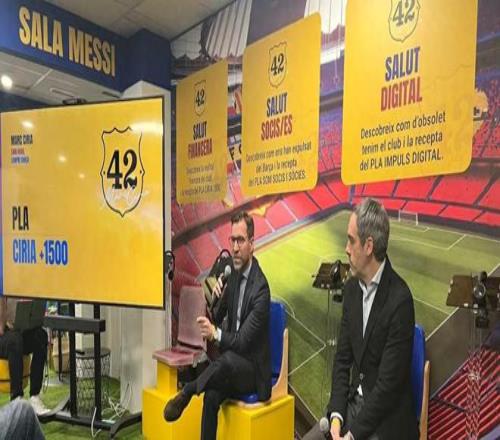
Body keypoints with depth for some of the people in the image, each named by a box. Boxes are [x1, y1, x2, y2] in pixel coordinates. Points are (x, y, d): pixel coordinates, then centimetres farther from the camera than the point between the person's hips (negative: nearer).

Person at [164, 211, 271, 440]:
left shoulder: (261, 288, -21)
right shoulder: (233, 274, 2)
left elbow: (243, 341, -21)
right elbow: (216, 319, 4)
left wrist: (216, 334, -35)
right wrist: (215, 300, -15)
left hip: (253, 370, -6)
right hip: (231, 365, 6)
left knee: (227, 360, -35)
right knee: (212, 396, -21)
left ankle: (186, 391, -12)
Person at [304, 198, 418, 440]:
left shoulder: (399, 299, -22)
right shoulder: (351, 288, 0)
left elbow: (388, 382, -19)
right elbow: (342, 358, 4)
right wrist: (336, 415, -7)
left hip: (385, 419, -6)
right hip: (352, 402, 6)